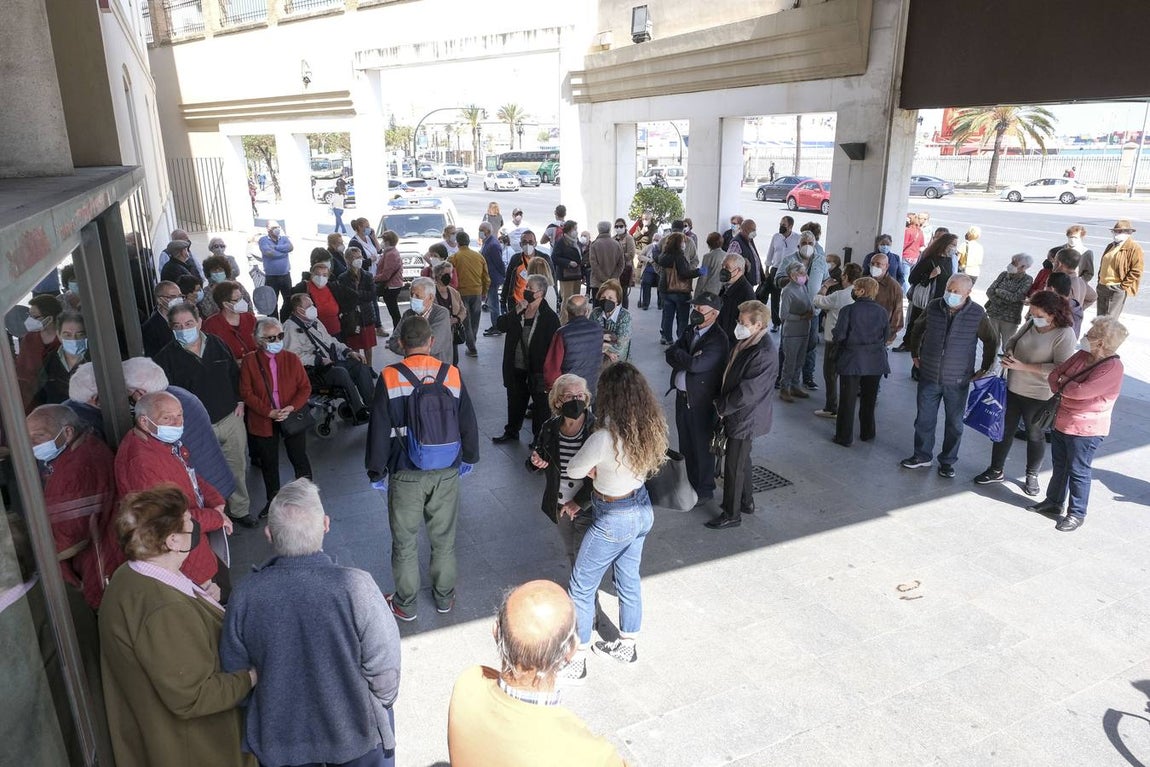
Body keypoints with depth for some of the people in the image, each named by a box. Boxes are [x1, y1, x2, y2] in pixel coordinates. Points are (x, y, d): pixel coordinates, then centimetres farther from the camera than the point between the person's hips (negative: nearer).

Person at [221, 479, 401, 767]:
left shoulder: (245, 596, -21)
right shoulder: (355, 587, -30)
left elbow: (234, 670, -5)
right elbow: (385, 667, -20)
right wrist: (383, 701, 3)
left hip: (278, 738, 2)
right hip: (356, 733, -2)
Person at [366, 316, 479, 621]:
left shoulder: (390, 378, -12)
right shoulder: (452, 375, -6)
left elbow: (379, 430, -7)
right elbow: (468, 423, 3)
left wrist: (376, 470, 6)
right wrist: (468, 458, 19)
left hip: (406, 475, -2)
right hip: (447, 472, 2)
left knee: (405, 541, 14)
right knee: (444, 538, 17)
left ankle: (405, 604, 28)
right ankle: (444, 597, 33)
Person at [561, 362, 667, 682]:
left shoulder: (603, 439, -32)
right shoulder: (652, 428, -10)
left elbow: (573, 470, -15)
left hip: (613, 521, -7)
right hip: (642, 510, 7)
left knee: (581, 588, 10)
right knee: (629, 579, 24)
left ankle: (576, 662, 24)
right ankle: (627, 646, 44)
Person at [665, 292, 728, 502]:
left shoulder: (718, 339, -18)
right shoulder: (690, 330, 7)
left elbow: (696, 364, -27)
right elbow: (670, 355, 1)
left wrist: (679, 354, -11)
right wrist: (688, 359, -16)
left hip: (702, 401, -7)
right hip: (682, 396, 7)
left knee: (702, 446, 7)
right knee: (686, 444, 18)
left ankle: (705, 490, 23)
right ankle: (690, 484, 35)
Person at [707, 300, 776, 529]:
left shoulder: (764, 354, -27)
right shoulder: (745, 342, 2)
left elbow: (747, 392, -26)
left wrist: (722, 407, -14)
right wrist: (722, 404, 8)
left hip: (746, 418, -9)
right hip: (738, 414, 9)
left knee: (734, 465, 3)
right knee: (741, 460, 23)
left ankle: (732, 514, 18)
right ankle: (747, 502, 41)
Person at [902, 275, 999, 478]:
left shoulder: (977, 314, -11)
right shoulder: (933, 307, -5)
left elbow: (992, 341, 3)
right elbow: (917, 330, 13)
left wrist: (985, 368, 5)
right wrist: (915, 355, 14)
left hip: (958, 381, -2)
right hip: (929, 377, 2)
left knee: (954, 423, 9)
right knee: (924, 419, 11)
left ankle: (947, 461, 25)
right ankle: (922, 456, 27)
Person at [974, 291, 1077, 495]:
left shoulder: (1065, 335, -18)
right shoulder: (1031, 324, -2)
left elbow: (1061, 368, -25)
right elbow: (1012, 341, 13)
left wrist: (1023, 366, -28)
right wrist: (1009, 352, -11)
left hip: (1038, 395, -5)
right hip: (1013, 387, 5)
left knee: (1035, 435, 14)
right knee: (1004, 429, 15)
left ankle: (1032, 476, 33)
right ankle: (997, 470, 31)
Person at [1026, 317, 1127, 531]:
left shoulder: (1112, 368, -23)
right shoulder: (1082, 355, 2)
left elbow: (1080, 391, -28)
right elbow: (1054, 375, 5)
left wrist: (1062, 385, -9)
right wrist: (1067, 387, -13)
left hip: (1085, 430, -8)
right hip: (1062, 422, 8)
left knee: (1078, 472, 4)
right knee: (1059, 465, 21)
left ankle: (1077, 514, 19)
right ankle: (1054, 501, 38)